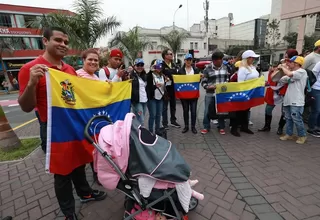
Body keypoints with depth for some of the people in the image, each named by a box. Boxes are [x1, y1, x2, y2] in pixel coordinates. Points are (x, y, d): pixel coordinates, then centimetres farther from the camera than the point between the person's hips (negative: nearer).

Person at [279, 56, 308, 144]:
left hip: (296, 102, -8)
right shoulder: (291, 73, 16)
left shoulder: (302, 71, -9)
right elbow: (281, 80, 16)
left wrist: (282, 67, -8)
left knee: (296, 119, -2)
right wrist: (282, 68, 9)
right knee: (288, 119, 14)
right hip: (288, 100, 8)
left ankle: (302, 136, 15)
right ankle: (289, 134, 25)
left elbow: (289, 74, -26)